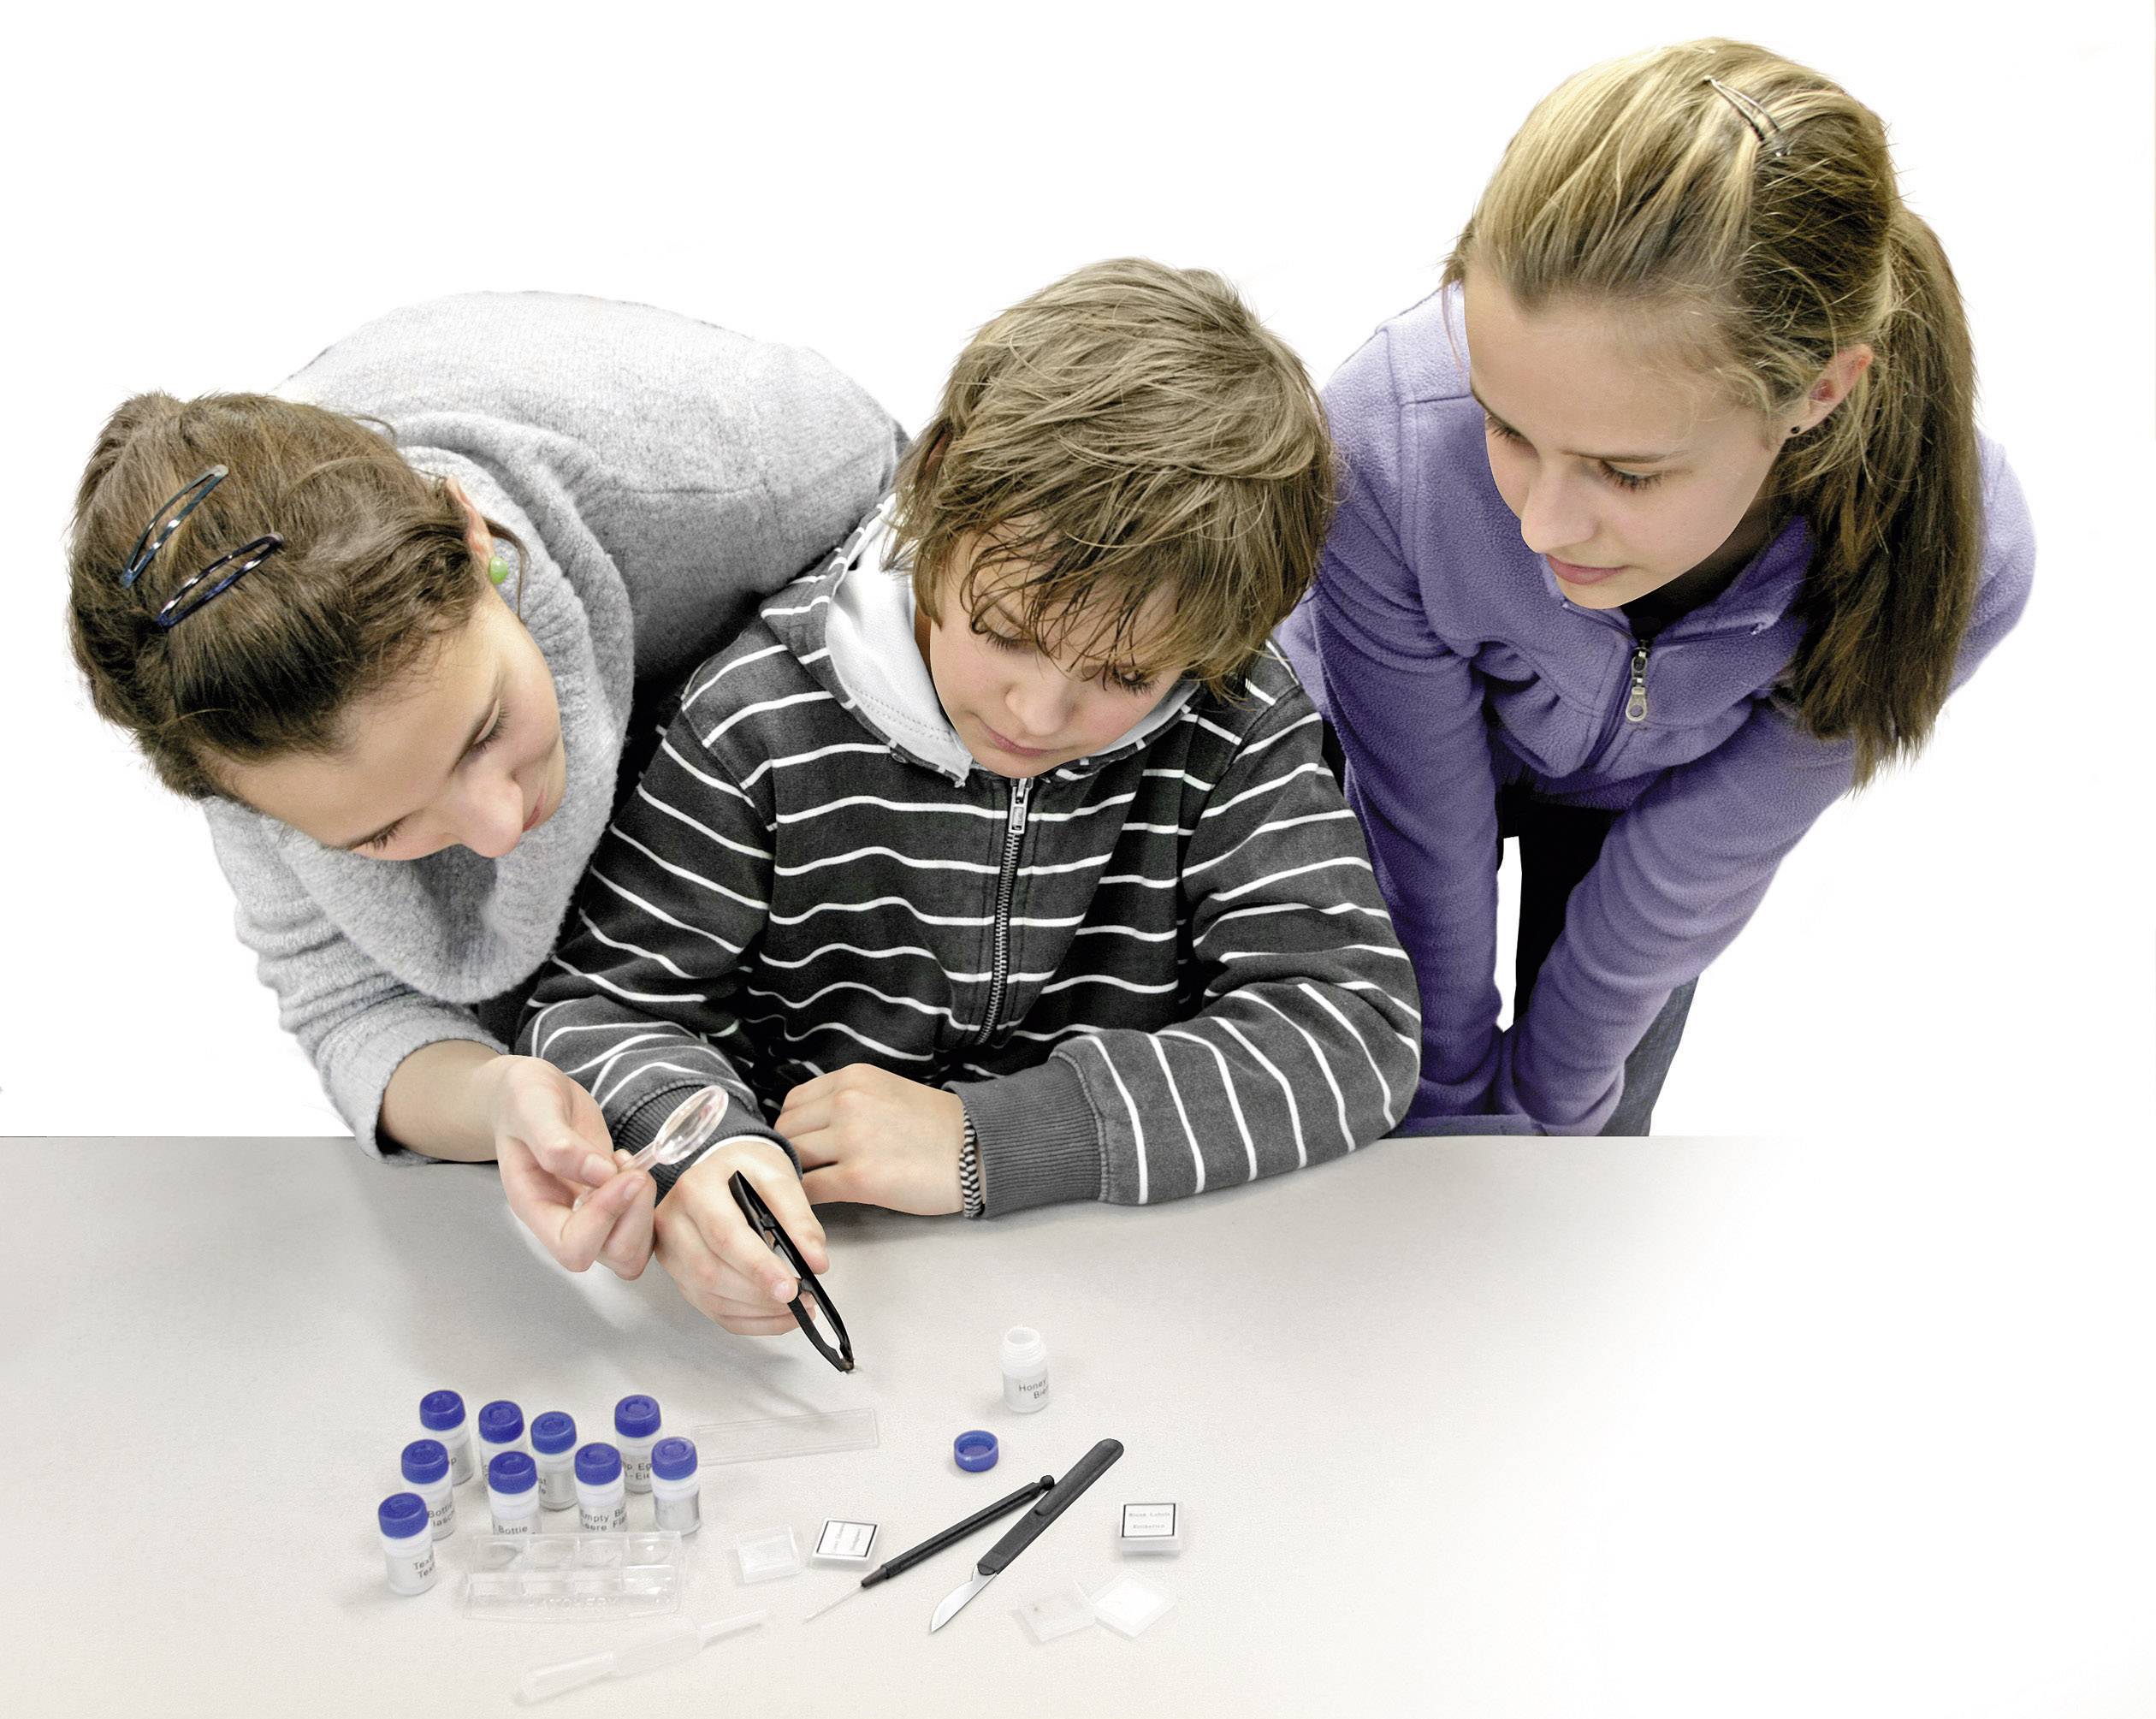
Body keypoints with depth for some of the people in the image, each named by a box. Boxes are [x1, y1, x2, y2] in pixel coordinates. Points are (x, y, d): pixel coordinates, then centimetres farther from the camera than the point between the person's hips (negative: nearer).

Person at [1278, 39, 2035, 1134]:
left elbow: (1689, 873, -22)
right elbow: (1429, 856, -27)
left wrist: (1548, 1103, -9)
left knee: (1590, 1140, 14)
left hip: (1642, 788, 1)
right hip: (1399, 735, -1)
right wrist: (1438, 1117, -12)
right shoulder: (1386, 448, -42)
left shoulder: (1957, 556, -37)